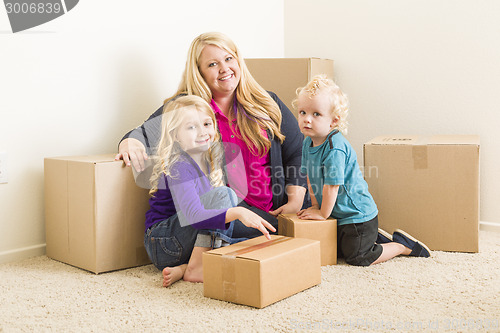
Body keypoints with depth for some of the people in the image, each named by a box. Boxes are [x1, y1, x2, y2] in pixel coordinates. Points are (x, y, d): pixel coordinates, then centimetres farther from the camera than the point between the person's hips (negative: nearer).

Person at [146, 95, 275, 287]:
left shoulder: (210, 163, 7)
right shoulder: (178, 168, -20)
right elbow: (192, 216, -34)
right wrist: (237, 212, -44)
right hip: (163, 247, -8)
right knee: (223, 194, -21)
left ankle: (182, 269, -14)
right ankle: (195, 268, -23)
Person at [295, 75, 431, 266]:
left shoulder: (335, 148, -30)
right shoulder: (308, 143, -1)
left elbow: (332, 185, -27)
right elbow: (311, 177, 8)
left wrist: (323, 213, -16)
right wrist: (315, 205, 3)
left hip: (357, 215, -9)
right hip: (341, 214, 9)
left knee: (357, 259, -4)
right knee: (337, 250, 23)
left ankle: (403, 245, 13)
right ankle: (377, 237, 33)